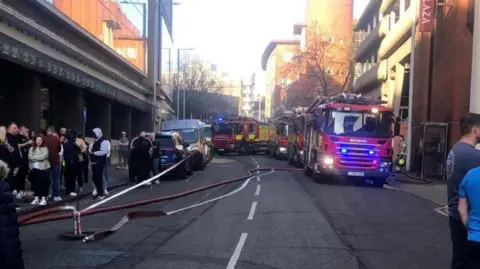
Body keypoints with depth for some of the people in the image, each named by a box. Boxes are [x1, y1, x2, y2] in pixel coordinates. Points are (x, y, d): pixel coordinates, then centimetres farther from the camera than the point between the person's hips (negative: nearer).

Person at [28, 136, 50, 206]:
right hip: (34, 168, 3)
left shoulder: (45, 148, 1)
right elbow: (30, 157, -3)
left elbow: (43, 156, -13)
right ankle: (36, 198, 15)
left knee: (43, 183, -5)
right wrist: (39, 157, -11)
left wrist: (34, 157, -5)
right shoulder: (31, 149, 10)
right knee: (35, 183, 6)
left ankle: (43, 199, -3)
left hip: (43, 168, -3)